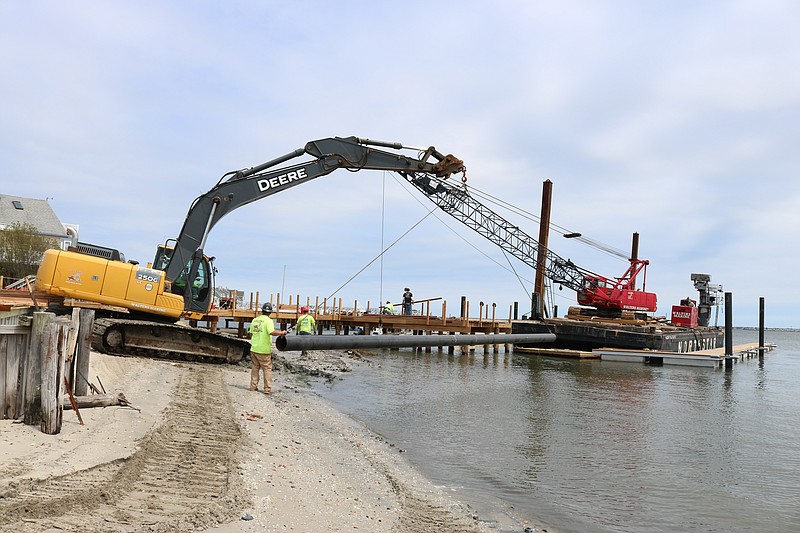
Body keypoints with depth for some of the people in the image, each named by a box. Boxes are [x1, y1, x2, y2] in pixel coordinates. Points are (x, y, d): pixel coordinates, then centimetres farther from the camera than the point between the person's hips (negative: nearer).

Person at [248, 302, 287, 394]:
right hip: (264, 350, -6)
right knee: (267, 369, 2)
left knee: (255, 368, 17)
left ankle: (253, 386, 21)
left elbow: (251, 334, 15)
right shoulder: (268, 321, -12)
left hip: (254, 348, 6)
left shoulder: (255, 320, 8)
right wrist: (282, 332, -12)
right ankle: (267, 389, 1)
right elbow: (272, 332, -26)